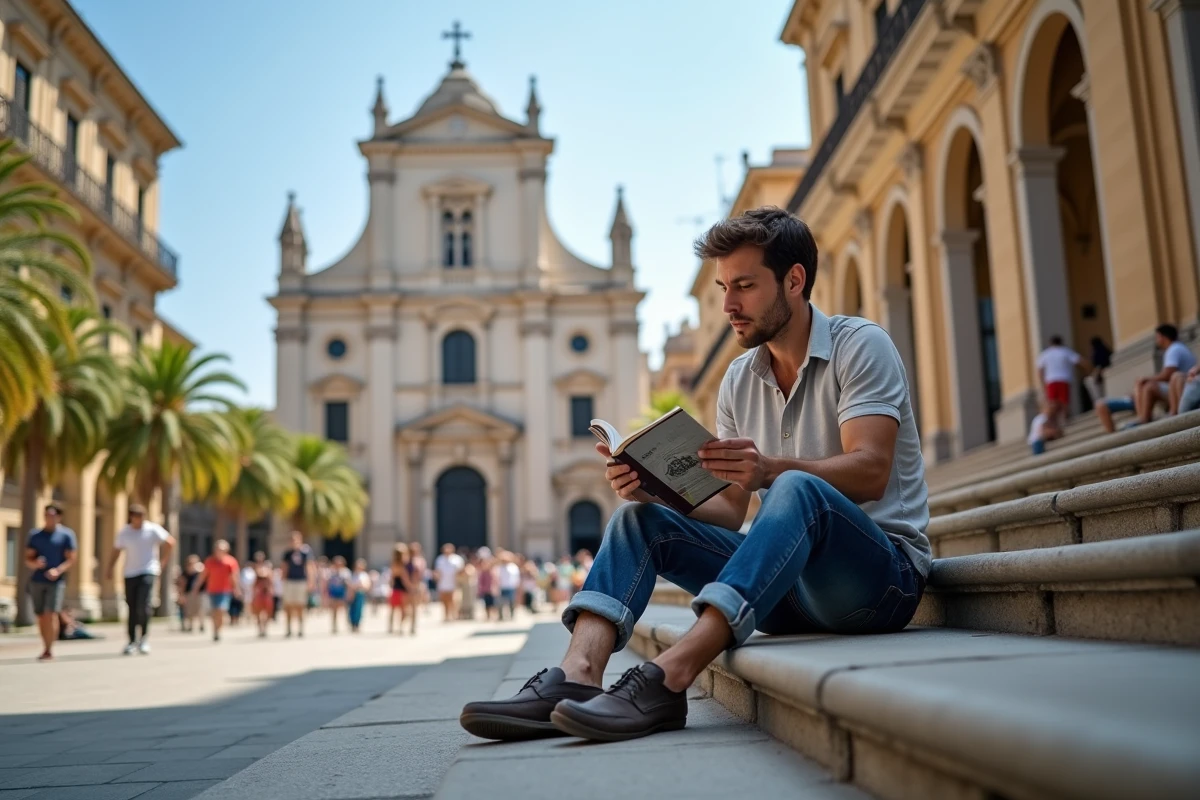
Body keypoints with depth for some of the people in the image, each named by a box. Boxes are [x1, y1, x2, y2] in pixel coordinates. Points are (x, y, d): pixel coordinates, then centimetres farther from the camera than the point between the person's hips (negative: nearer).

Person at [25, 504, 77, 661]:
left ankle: (49, 650, -10)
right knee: (41, 616, 6)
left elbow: (71, 559, -1)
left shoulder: (66, 534, 3)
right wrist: (34, 564, -12)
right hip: (37, 581, 4)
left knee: (51, 614, -13)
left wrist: (58, 571, -18)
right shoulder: (35, 535, 12)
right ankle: (46, 648, 18)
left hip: (56, 581, -4)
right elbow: (28, 559, 11)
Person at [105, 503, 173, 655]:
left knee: (143, 605, -17)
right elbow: (116, 551, 17)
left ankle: (143, 638, 0)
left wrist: (162, 561, 4)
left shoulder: (153, 529, -2)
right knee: (132, 609, 6)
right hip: (130, 574, 3)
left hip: (148, 572, -3)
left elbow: (170, 542, 4)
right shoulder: (123, 533, 6)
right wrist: (110, 569, 11)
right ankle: (132, 641, 16)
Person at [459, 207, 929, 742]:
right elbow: (729, 511, 7)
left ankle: (665, 680, -46)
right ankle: (576, 676, -30)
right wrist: (655, 490, -13)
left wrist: (771, 470, -37)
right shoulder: (738, 381, 11)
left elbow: (870, 471, -20)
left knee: (797, 490, -36)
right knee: (639, 515, -8)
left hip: (883, 574, -5)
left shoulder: (859, 345, -5)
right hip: (788, 589, 6)